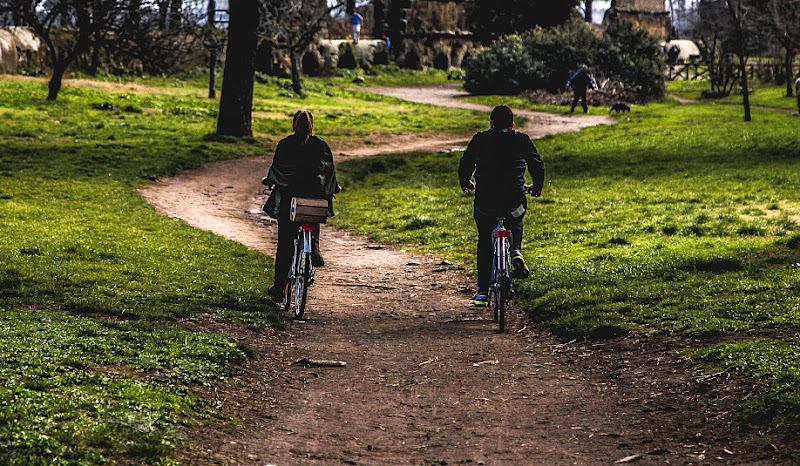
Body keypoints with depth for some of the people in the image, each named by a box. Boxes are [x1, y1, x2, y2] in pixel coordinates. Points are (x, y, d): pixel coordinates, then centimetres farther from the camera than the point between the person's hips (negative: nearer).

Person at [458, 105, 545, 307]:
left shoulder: (479, 139, 6)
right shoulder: (522, 140, 5)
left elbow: (464, 165, 11)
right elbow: (538, 165, 8)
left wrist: (465, 183, 32)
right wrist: (536, 188, 27)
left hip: (484, 201, 0)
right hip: (514, 200, 0)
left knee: (484, 243, 17)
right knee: (516, 223, 35)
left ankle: (482, 292, 12)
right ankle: (516, 252, 6)